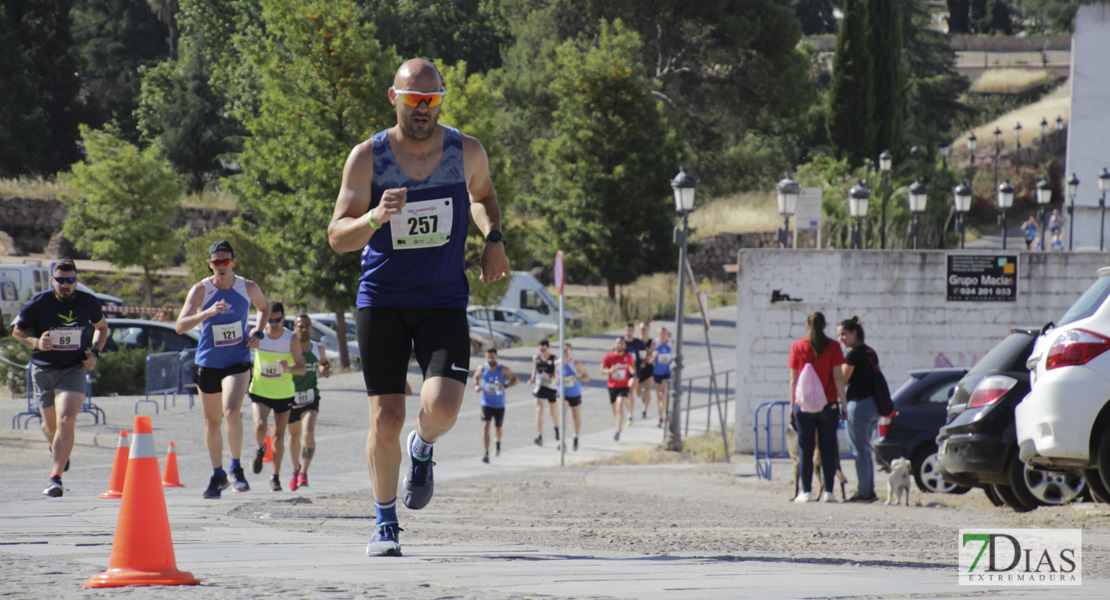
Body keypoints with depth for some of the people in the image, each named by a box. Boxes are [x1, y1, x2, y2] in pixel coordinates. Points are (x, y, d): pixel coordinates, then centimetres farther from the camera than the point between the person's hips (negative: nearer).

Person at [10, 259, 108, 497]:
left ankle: (56, 477, -21)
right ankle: (55, 449, 52)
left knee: (65, 421, -20)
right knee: (51, 425, 15)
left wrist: (95, 353, -1)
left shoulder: (88, 303, -4)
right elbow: (16, 329, 3)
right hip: (43, 370, 1)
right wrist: (35, 342, -17)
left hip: (74, 369, -1)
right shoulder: (38, 304, -10)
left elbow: (102, 327, 15)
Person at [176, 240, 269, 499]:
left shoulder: (248, 288, -4)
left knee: (231, 412, -23)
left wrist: (257, 334, 1)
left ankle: (236, 467, -7)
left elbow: (264, 308, 19)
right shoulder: (201, 290, -12)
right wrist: (207, 313, -38)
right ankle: (218, 475, 27)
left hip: (238, 362, -1)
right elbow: (180, 326, -23)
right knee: (212, 422, 10)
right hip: (207, 363, 1)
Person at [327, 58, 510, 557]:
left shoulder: (466, 153, -2)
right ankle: (385, 523, 16)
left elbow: (482, 194, 22)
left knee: (442, 406, -19)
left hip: (444, 301, 1)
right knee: (385, 417, -4)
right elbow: (337, 237, -8)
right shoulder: (368, 157, -7)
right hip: (382, 299, -1)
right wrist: (375, 218, -29)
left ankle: (422, 449, 18)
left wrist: (493, 239, 3)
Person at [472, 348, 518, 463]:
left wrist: (505, 386, -25)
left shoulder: (503, 369, -12)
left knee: (497, 428, 15)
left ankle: (498, 442, 51)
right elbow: (476, 376, 15)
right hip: (486, 403, 0)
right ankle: (486, 454, -20)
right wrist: (476, 385, -7)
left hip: (499, 405, 0)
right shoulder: (482, 368, -6)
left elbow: (516, 380, -7)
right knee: (485, 426, -17)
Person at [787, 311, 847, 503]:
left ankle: (806, 491, 0)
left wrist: (792, 404, 8)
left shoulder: (797, 347, 1)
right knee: (828, 449, 4)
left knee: (805, 449, 4)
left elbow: (793, 379, 2)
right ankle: (828, 492, 1)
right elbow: (838, 377, -4)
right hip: (828, 404, 0)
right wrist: (843, 403, 0)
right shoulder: (833, 347, -2)